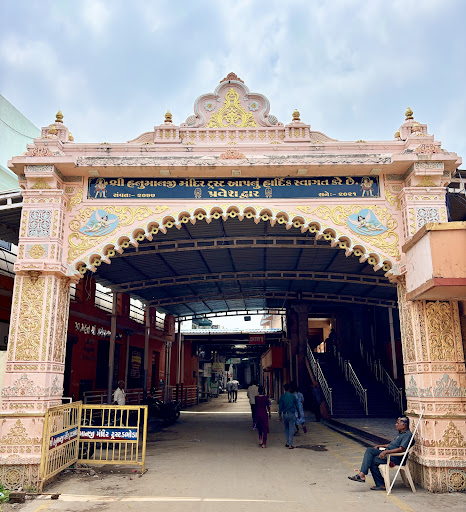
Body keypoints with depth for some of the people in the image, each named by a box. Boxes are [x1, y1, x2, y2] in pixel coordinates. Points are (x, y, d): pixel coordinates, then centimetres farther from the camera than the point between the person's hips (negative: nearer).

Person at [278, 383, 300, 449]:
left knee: (286, 428, 19)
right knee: (291, 429, 2)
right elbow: (297, 405, 4)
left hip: (285, 414, 2)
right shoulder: (293, 396, -2)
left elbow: (280, 407, 1)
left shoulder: (282, 397, -1)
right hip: (292, 414, -2)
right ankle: (290, 445, 1)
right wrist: (299, 413, 17)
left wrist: (280, 415, 7)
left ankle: (287, 442, 18)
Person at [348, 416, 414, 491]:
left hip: (395, 458, -10)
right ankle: (362, 474, -18)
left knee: (373, 461, -19)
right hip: (387, 453, 10)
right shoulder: (400, 433, 19)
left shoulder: (408, 435, -13)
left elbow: (401, 449, -24)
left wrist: (386, 452, -27)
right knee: (369, 450, -10)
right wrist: (380, 446, 20)